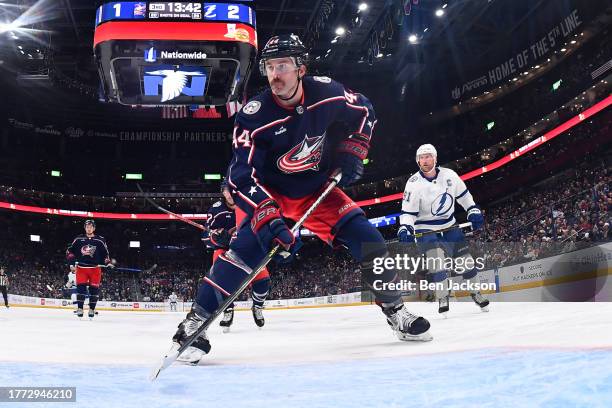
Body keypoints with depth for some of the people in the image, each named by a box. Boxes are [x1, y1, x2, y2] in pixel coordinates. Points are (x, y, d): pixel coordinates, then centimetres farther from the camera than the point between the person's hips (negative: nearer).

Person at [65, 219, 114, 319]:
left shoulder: (100, 241, 5)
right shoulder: (78, 239, 7)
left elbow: (105, 254, 9)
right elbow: (70, 251, 12)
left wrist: (109, 262, -8)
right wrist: (72, 262, 0)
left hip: (95, 268, 0)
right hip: (81, 267, 0)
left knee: (94, 288, -2)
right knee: (80, 287, -10)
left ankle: (92, 309, 9)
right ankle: (80, 308, -3)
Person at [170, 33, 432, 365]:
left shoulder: (326, 93, -18)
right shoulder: (254, 115, -26)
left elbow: (363, 111, 4)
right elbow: (241, 176, -30)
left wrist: (352, 151, -10)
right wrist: (267, 216, -43)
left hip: (320, 189, 3)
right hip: (273, 194, -2)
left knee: (367, 239, -9)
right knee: (245, 247, -24)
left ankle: (396, 312, 11)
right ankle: (195, 323, -16)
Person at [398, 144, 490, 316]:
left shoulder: (449, 174, -6)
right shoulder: (413, 183, -16)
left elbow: (463, 194, 10)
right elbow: (408, 211, -14)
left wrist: (474, 210, 5)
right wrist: (405, 228, -30)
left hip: (449, 226, 4)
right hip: (426, 229, -4)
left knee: (465, 259, 6)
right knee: (436, 260, -22)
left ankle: (475, 292, 27)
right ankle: (442, 298, -6)